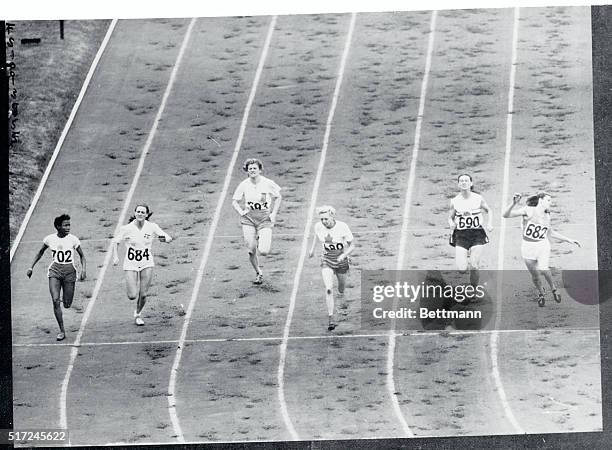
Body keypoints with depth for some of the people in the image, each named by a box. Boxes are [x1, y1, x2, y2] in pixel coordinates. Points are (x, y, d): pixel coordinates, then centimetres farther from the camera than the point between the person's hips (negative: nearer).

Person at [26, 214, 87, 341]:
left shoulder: (73, 239, -6)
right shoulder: (50, 239, -1)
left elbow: (82, 256, 3)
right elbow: (40, 252, 16)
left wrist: (84, 269, -13)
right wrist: (31, 267, 13)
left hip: (69, 271, 0)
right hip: (55, 270, 0)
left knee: (67, 305, 1)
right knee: (55, 300, -16)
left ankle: (66, 297, 41)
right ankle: (62, 331, -8)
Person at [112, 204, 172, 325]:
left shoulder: (152, 227, -5)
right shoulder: (127, 228, -10)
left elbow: (169, 239, -2)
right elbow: (115, 241, 3)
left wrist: (165, 239, -25)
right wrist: (115, 256, -10)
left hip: (147, 264, 1)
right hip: (131, 264, -1)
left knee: (143, 295, 0)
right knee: (132, 296, -8)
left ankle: (137, 314, 28)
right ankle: (132, 288, 30)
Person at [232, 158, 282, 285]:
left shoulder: (268, 183, -5)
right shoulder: (244, 185, -1)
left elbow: (278, 197, 10)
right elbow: (234, 201, 11)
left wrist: (274, 214, 1)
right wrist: (241, 212, -6)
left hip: (264, 219, -2)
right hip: (249, 219, 2)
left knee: (263, 251, -15)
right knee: (251, 251, -4)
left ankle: (262, 241, 22)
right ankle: (258, 273, 21)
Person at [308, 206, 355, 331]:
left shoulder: (342, 227, -22)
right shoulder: (318, 226, -13)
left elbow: (352, 245, -16)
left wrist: (344, 255, -31)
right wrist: (312, 248, 14)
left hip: (341, 260, 0)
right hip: (326, 260, 1)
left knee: (341, 287, 20)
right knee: (329, 290, -16)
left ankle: (342, 294, 59)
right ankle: (331, 318, -16)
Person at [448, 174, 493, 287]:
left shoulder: (478, 198, 0)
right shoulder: (455, 201, 0)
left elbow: (488, 211, 16)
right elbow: (450, 217, 11)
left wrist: (489, 224, 1)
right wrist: (451, 224, -11)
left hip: (477, 235, 0)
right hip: (461, 235, 0)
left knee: (474, 267, -8)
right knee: (461, 269, -12)